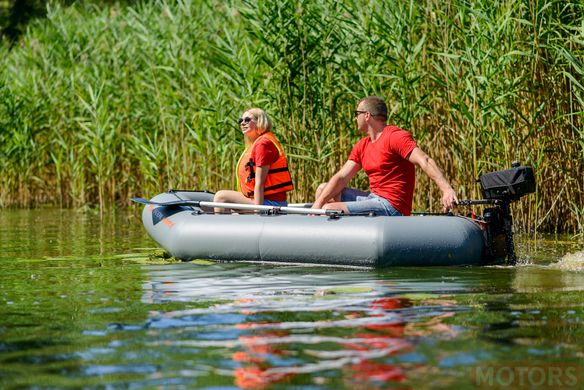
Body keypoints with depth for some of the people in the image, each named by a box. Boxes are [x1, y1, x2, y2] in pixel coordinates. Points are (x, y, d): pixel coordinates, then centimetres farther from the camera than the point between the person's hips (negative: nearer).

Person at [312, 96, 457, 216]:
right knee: (323, 189, 14)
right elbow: (341, 178, 10)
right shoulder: (362, 146, 15)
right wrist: (318, 204, -3)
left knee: (329, 210, -21)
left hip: (391, 207, -9)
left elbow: (425, 162, -23)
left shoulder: (395, 137, -13)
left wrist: (446, 189, -36)